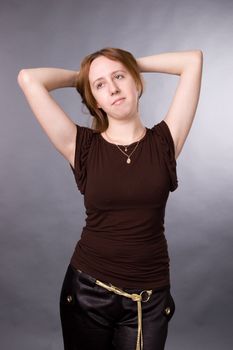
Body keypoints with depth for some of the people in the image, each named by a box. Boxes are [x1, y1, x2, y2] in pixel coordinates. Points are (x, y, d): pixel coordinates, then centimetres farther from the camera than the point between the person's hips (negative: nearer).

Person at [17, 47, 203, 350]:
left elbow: (193, 60, -5)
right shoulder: (83, 147, -7)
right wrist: (80, 77, 3)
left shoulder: (164, 141, -4)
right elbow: (28, 78, -11)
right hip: (88, 289, 0)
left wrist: (134, 65, 4)